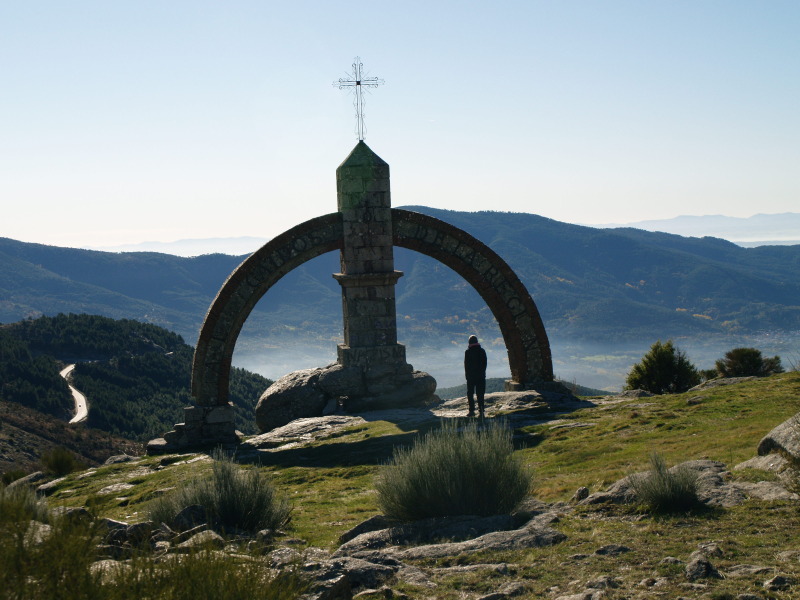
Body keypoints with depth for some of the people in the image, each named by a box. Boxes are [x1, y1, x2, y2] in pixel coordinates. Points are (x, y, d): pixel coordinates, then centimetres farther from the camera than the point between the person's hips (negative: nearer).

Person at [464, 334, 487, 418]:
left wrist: (467, 374, 3)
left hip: (471, 375, -3)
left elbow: (466, 364, -6)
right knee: (480, 394, 6)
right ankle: (481, 410, 1)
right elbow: (485, 363, 5)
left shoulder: (467, 352, -7)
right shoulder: (482, 351, 3)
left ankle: (472, 410, -1)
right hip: (481, 375, 3)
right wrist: (482, 372, 12)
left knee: (470, 393, 5)